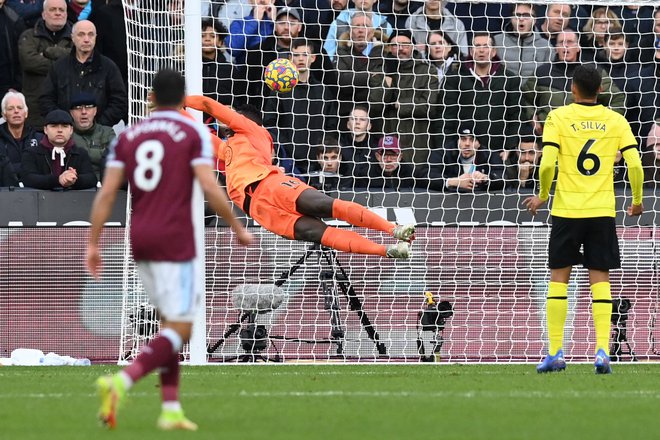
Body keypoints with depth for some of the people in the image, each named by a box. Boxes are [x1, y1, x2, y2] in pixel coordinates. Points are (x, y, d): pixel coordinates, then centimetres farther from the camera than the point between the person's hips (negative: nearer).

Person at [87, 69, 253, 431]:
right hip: (174, 240, -6)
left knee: (170, 323, 17)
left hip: (139, 239, 6)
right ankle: (120, 383, -26)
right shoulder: (193, 134, -3)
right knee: (180, 329, -5)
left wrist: (93, 244, 6)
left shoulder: (127, 137, 10)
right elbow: (210, 189, -12)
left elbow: (106, 193, 3)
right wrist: (238, 229, 0)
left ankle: (171, 409, 11)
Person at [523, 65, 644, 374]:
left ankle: (555, 353, 5)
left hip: (566, 209, -2)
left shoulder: (558, 117, -3)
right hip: (602, 210, 2)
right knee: (600, 279, 4)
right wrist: (637, 201, 13)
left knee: (558, 277, 7)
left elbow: (547, 164, -12)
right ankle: (602, 351, -7)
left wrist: (542, 197, 6)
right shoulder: (615, 121, 3)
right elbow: (635, 165, -3)